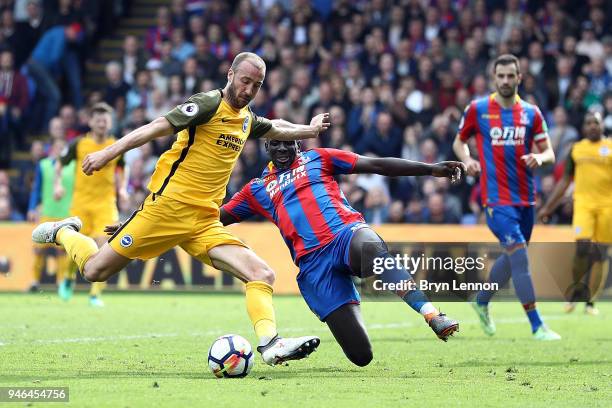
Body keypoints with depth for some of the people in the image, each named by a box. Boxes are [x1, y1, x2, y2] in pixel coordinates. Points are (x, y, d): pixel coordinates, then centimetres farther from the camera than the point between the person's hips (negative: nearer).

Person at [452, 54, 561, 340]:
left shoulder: (531, 112, 6)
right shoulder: (477, 109, -1)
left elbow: (549, 153, 7)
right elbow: (459, 142, 11)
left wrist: (539, 158, -17)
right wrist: (467, 160, -10)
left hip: (526, 198, 5)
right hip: (497, 198, -5)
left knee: (511, 258, 16)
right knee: (520, 256, -16)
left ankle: (481, 301, 43)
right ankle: (537, 326, -15)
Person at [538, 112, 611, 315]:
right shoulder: (576, 149, 12)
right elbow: (565, 181, 19)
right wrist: (548, 207, 17)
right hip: (583, 203, 1)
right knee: (582, 247, -17)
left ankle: (590, 301, 6)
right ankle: (574, 289, 4)